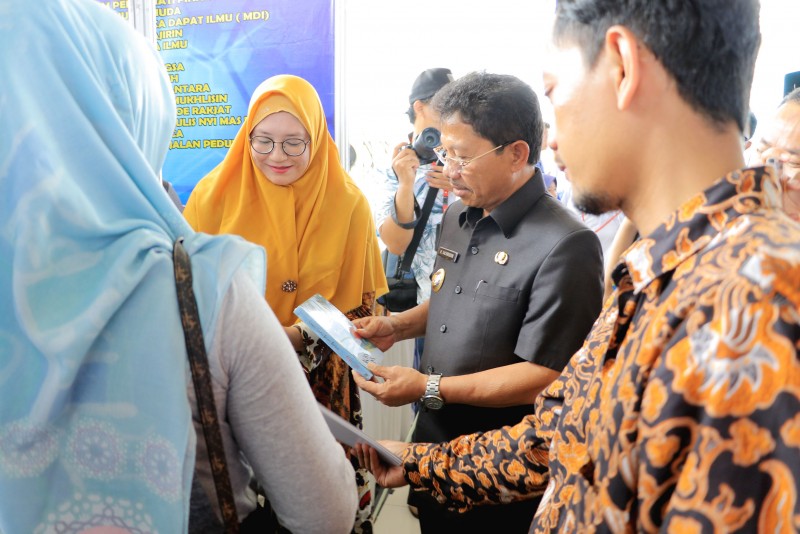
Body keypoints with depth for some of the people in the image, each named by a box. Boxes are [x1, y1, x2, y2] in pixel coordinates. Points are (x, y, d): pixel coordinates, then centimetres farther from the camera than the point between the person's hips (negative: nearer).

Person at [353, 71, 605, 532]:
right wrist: (396, 326, 1)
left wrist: (428, 388, -23)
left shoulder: (564, 247, -24)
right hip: (435, 433, 7)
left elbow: (545, 376, -25)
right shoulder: (459, 218, 4)